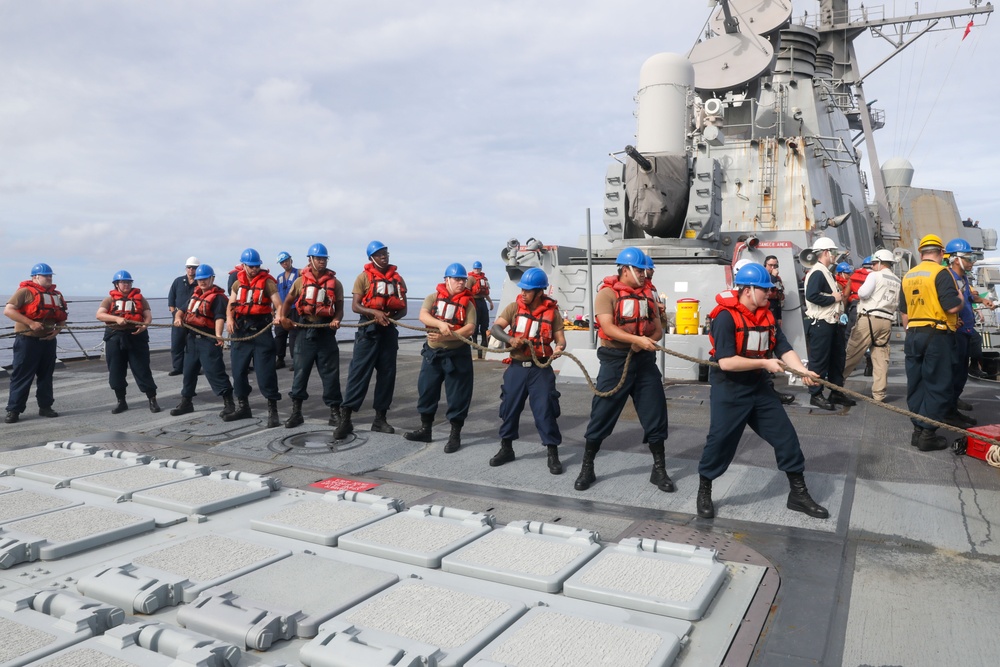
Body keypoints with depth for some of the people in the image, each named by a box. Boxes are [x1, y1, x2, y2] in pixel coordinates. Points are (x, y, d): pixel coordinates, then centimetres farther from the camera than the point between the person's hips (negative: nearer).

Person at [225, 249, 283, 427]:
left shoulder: (267, 282, -4)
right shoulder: (237, 284, 12)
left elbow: (278, 305, -11)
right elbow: (231, 305, 15)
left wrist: (278, 317, -32)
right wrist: (229, 318, -6)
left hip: (261, 330, -5)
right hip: (240, 330, 6)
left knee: (265, 371, -8)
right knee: (238, 370, 10)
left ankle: (272, 410, -1)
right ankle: (243, 407, 26)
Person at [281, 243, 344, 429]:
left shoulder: (334, 283, 3)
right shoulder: (301, 281, 5)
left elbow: (339, 308, 2)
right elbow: (288, 302, 12)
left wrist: (336, 320, -18)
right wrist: (284, 317, -7)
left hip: (326, 330, -1)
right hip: (305, 329, 1)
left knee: (330, 372, 1)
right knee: (300, 370, 5)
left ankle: (335, 412, 10)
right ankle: (296, 412, 14)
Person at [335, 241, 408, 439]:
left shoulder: (398, 279, 9)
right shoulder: (364, 277, -1)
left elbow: (403, 309, 10)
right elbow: (355, 306, -7)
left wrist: (392, 317, -10)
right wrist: (375, 312, -23)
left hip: (389, 330, 4)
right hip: (369, 329, -4)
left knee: (387, 374, 6)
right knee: (359, 372, -7)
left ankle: (380, 418, 16)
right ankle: (345, 418, -4)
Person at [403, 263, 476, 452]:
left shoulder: (468, 303, -1)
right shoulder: (433, 297, 3)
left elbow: (470, 328, -12)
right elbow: (423, 315, -13)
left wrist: (446, 336, -23)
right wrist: (440, 324, -29)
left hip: (458, 354, -2)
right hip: (432, 352, 2)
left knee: (457, 394, 0)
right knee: (426, 390, 9)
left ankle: (455, 434, 11)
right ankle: (425, 429, 24)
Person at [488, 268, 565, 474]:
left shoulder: (552, 312, -4)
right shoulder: (514, 307, 0)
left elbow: (560, 339, -3)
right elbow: (495, 328, -4)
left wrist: (559, 348, -26)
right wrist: (510, 339, -22)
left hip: (540, 368, -2)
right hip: (517, 367, 3)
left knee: (545, 409, -6)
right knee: (509, 407, 9)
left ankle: (553, 455, 6)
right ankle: (506, 449, 27)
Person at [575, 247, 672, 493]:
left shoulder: (647, 295, 12)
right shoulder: (607, 293, -6)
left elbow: (658, 330, 10)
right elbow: (607, 328, -18)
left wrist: (646, 343, -11)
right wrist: (638, 339, -27)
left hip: (644, 360, 5)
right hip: (616, 360, -5)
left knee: (655, 413, 6)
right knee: (602, 415, 1)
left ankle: (659, 470, 20)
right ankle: (587, 469, 15)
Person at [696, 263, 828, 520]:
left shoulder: (767, 315, 6)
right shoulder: (725, 316, -19)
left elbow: (784, 348, 0)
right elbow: (726, 362, -25)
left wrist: (802, 370, -18)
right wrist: (764, 363, -20)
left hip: (759, 389, 7)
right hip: (729, 391, -7)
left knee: (786, 436, 8)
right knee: (720, 441, -2)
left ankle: (798, 494, 23)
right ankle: (704, 493, 19)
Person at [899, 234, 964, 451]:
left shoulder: (908, 276, 11)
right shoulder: (941, 273, -11)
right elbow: (952, 306, -18)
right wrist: (960, 298, 3)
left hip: (913, 334, 7)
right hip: (936, 335, -7)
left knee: (916, 384, 11)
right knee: (937, 385, 0)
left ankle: (918, 430, 17)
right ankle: (928, 434, 1)